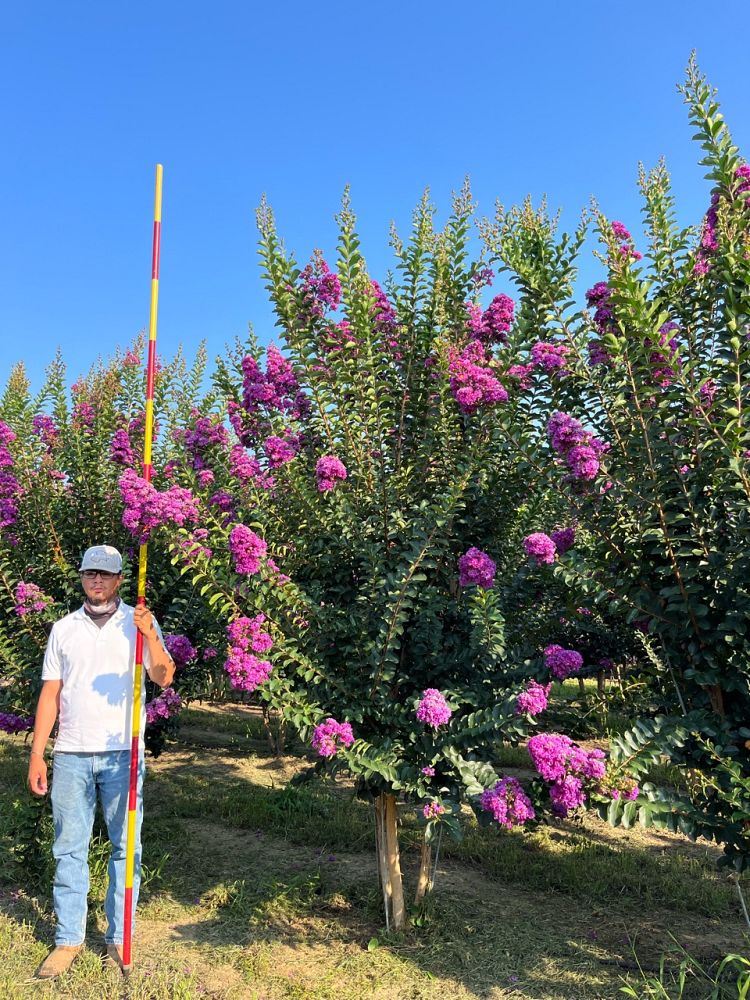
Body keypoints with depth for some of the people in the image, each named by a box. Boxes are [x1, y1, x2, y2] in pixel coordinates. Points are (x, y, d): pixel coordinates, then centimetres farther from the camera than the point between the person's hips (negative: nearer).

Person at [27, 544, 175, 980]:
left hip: (122, 753, -2)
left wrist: (148, 634, -26)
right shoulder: (64, 629, 9)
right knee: (69, 848, 8)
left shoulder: (139, 622, 1)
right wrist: (37, 754, 4)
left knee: (126, 846, 6)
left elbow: (164, 677, -11)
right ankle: (69, 939, 21)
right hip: (71, 754, 2)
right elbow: (51, 693, 8)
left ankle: (119, 938, 18)